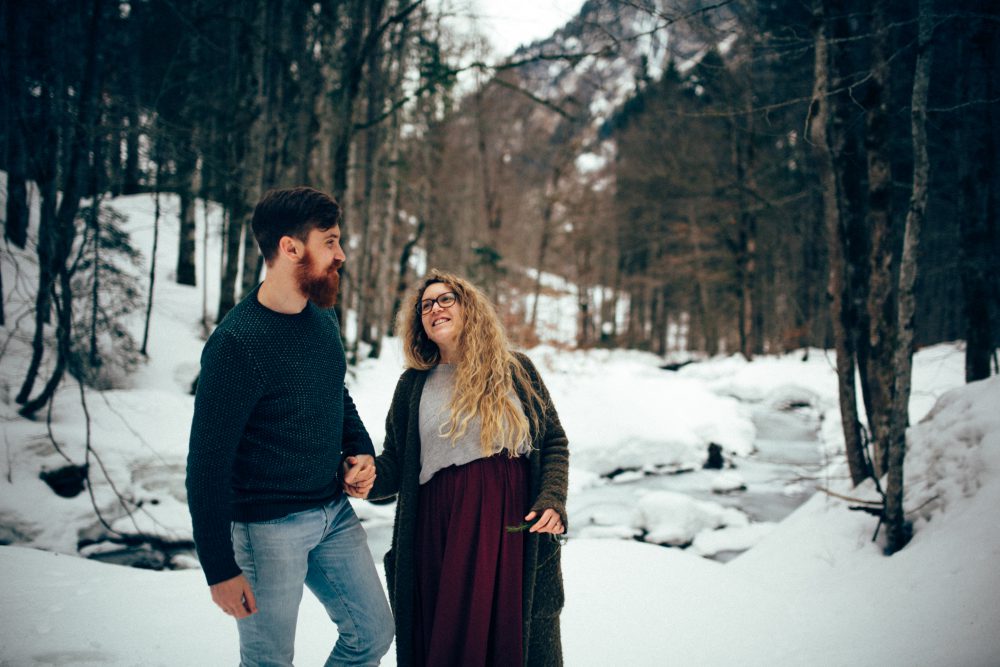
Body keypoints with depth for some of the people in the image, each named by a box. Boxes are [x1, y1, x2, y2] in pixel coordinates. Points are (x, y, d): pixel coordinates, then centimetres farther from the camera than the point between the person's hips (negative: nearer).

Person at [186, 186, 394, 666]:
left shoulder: (322, 317, 3)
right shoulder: (237, 343, -22)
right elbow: (207, 464, -19)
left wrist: (361, 451, 3)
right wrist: (219, 569, -18)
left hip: (334, 511, 8)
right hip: (268, 526, -7)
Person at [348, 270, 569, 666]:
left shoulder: (515, 370, 8)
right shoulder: (414, 385, 10)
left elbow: (554, 443, 9)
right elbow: (394, 466, 6)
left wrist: (552, 500, -6)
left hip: (516, 529, 0)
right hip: (443, 533, 1)